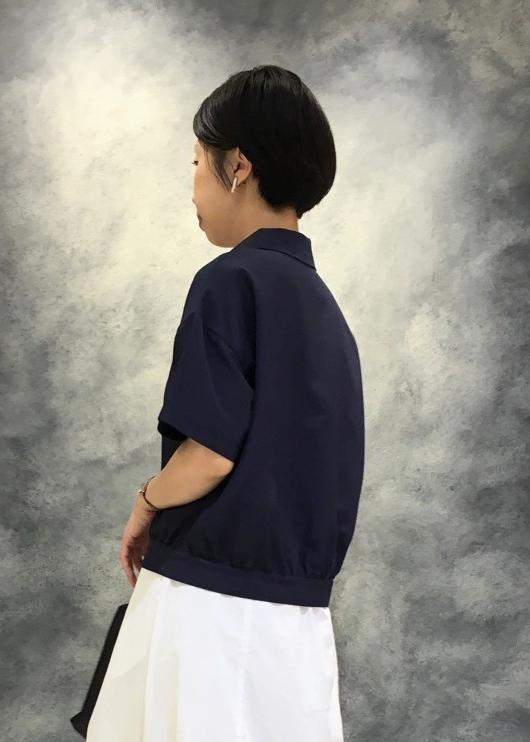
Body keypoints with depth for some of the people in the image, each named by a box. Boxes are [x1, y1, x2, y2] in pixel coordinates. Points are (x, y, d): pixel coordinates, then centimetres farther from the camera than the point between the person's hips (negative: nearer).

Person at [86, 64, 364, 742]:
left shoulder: (232, 280, -10)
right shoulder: (325, 304, 14)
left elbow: (210, 453, -17)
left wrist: (145, 506, 2)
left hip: (212, 597, -7)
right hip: (297, 608, 8)